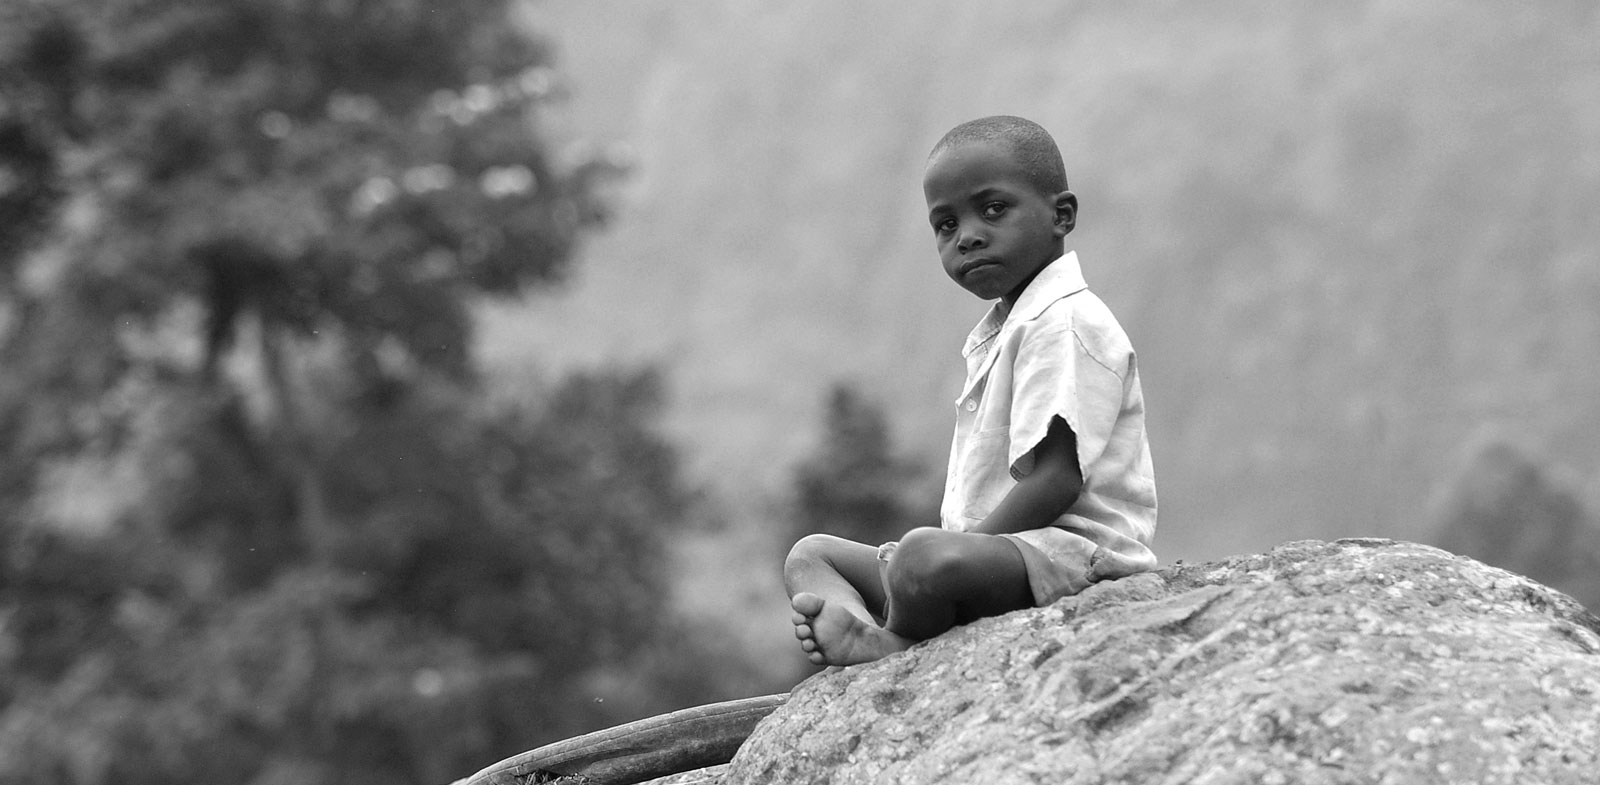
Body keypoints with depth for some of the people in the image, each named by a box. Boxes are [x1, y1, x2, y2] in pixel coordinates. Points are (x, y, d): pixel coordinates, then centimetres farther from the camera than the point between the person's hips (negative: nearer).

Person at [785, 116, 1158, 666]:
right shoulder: (993, 334, 24)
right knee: (811, 554, 9)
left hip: (1070, 552, -11)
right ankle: (857, 624, -24)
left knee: (927, 560, -40)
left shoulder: (1065, 322, -9)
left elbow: (1055, 481, -19)